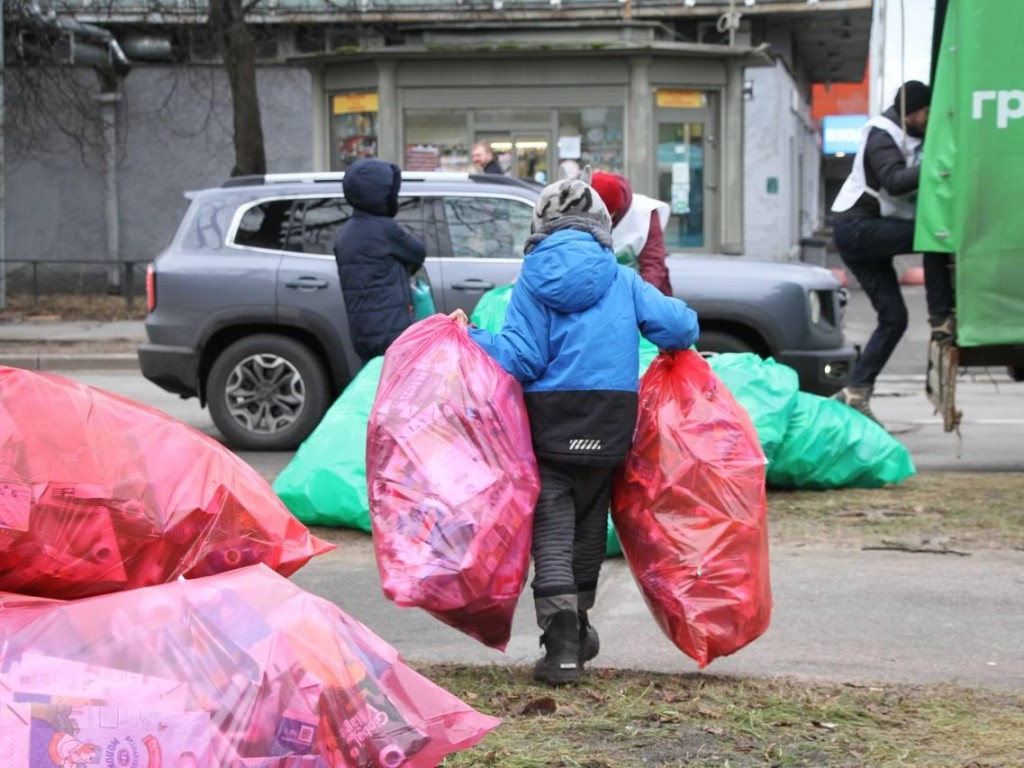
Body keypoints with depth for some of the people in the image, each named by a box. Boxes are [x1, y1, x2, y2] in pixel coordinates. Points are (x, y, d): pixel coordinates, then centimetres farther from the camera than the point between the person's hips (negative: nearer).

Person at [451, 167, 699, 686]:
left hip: (551, 419, -2)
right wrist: (675, 341, 20)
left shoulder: (533, 278, -2)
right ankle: (577, 625, 31)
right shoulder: (621, 280, 4)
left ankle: (562, 645, -12)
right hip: (611, 421, 3)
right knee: (589, 520, 19)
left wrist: (471, 338, 3)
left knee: (551, 529, 0)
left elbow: (522, 357, -8)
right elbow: (678, 327, -3)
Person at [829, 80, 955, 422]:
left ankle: (855, 393, 6)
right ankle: (941, 316, -23)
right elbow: (894, 181, -28)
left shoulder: (909, 137, 17)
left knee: (893, 318, 5)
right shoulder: (882, 136, -12)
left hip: (868, 233, 10)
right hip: (858, 228, -10)